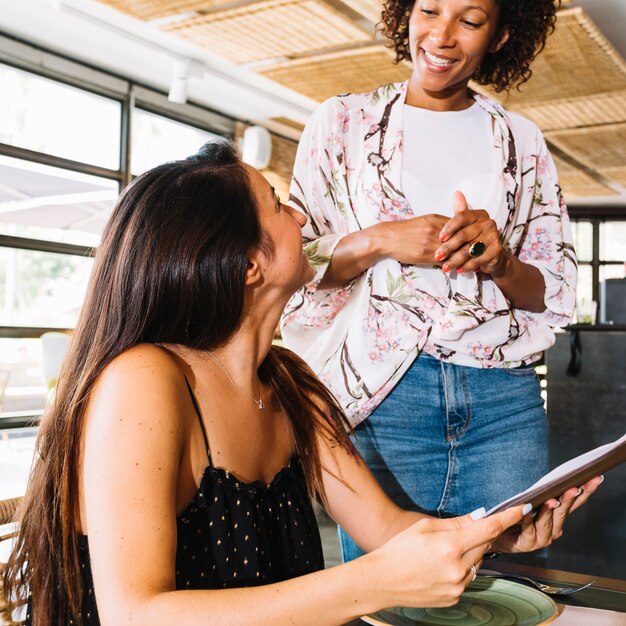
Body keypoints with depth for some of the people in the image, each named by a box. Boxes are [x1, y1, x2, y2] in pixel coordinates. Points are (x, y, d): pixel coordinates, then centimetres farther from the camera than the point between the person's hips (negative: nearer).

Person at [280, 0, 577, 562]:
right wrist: (379, 241, -13)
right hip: (384, 394, -2)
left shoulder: (521, 140, 12)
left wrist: (499, 261, -10)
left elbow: (556, 292, 11)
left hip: (505, 401, 2)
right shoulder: (342, 121, 8)